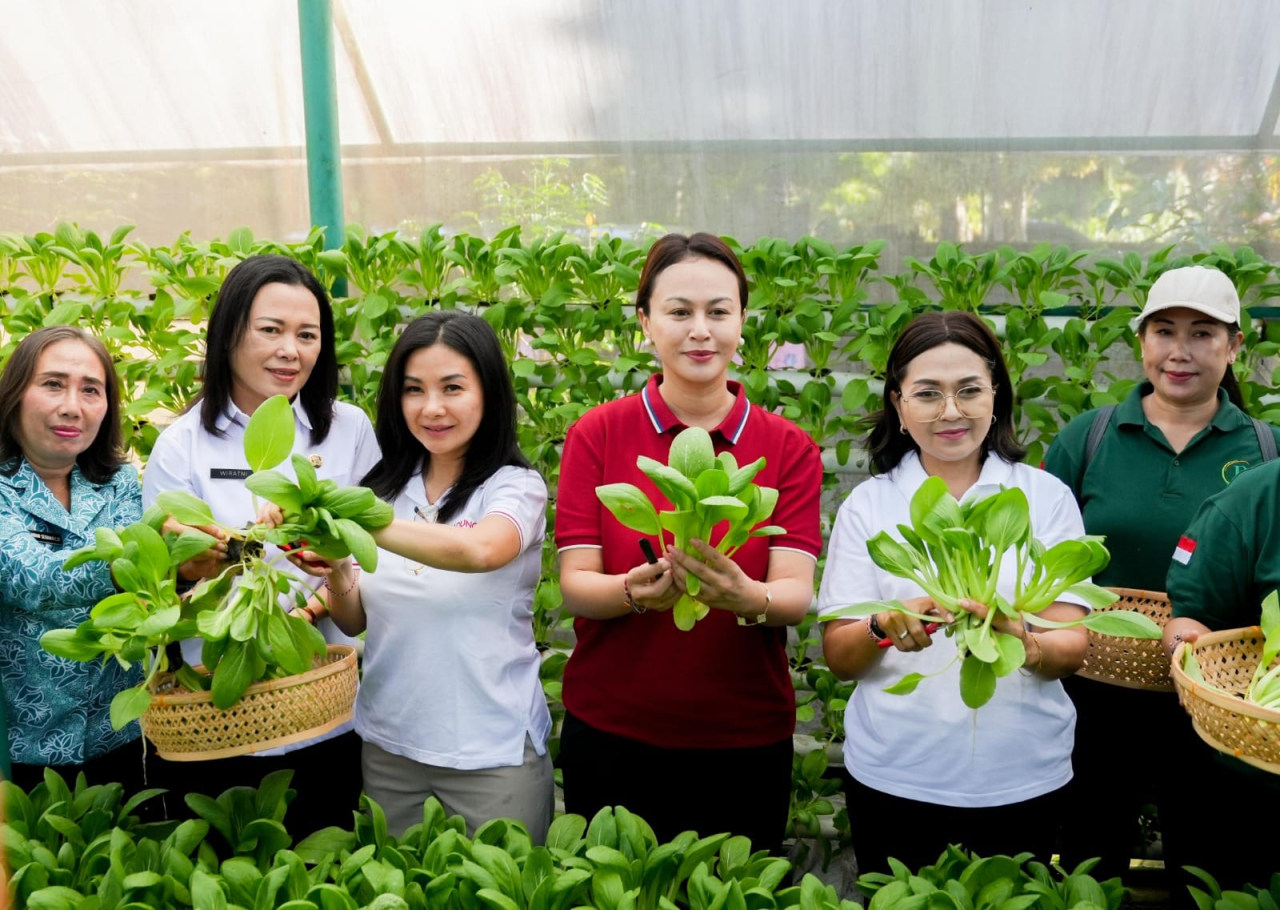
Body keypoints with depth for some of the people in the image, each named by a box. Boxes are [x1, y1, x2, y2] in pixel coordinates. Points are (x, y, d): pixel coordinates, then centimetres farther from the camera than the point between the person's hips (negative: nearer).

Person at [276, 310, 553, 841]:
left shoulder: (515, 487, -9)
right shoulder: (384, 488, 4)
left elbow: (480, 549, -32)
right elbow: (357, 621, 8)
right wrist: (337, 579, -13)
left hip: (492, 751, -4)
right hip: (387, 744, 4)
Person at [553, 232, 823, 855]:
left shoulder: (789, 448, -1)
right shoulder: (598, 435, -2)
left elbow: (796, 595, -10)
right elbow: (574, 584, -9)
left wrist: (749, 598, -32)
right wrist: (635, 591, -30)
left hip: (746, 744, 1)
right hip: (611, 738, 0)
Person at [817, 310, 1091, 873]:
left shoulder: (1046, 496, 0)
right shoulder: (868, 504, 1)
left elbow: (1072, 648, -5)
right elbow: (838, 657, -3)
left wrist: (1023, 641, -27)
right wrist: (885, 627, -24)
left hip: (1021, 779, 0)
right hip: (894, 779, 0)